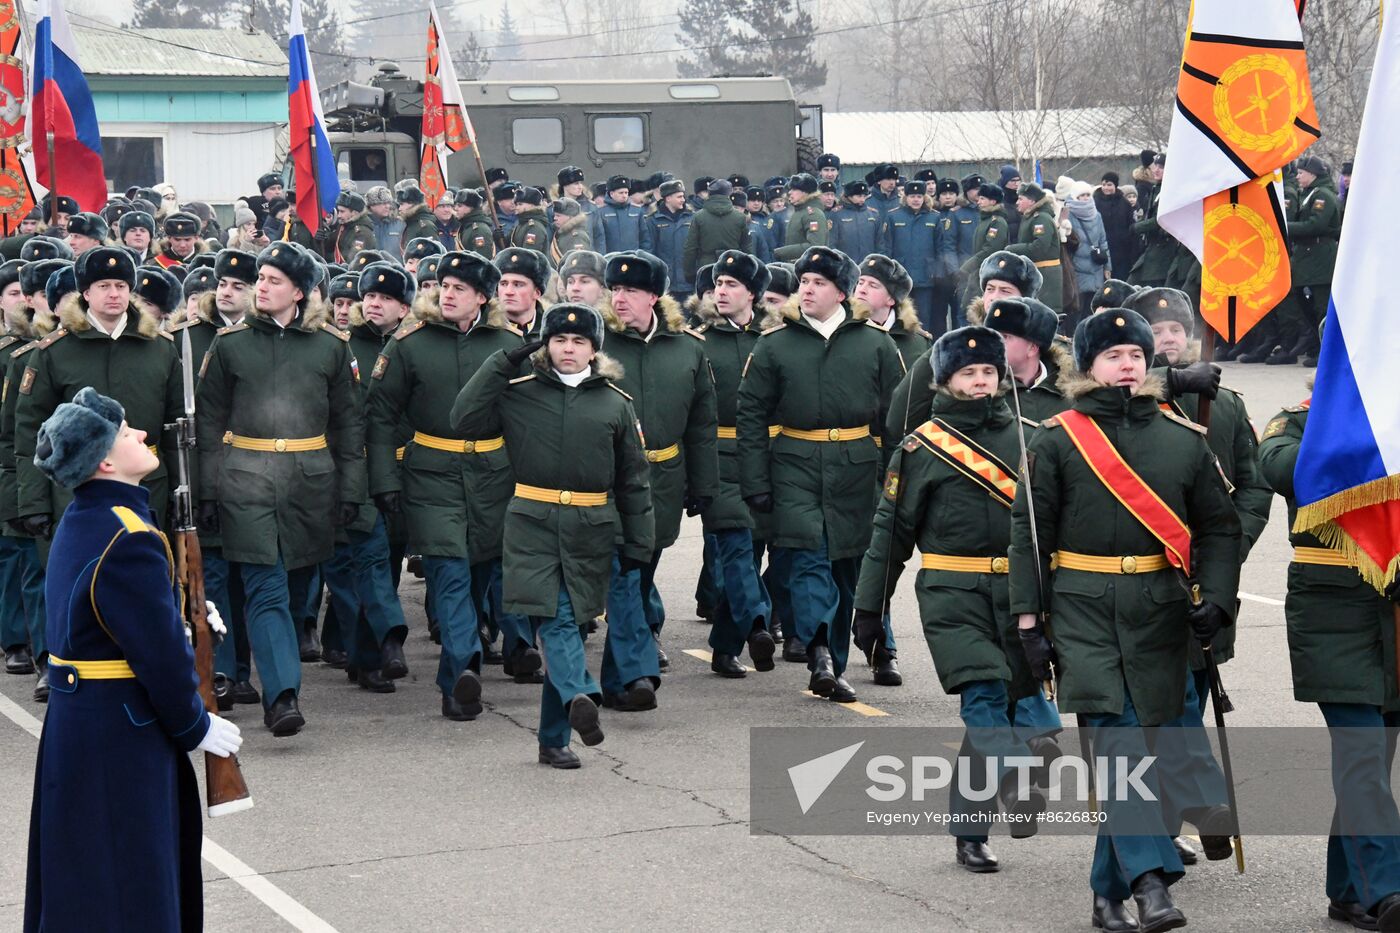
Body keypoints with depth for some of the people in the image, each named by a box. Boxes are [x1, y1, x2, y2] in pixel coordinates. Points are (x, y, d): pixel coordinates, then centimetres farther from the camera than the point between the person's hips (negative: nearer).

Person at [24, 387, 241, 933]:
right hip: (120, 738, -10)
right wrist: (196, 728, -8)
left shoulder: (80, 521, 7)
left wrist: (185, 617, 5)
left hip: (74, 720, 10)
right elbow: (161, 653, -21)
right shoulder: (130, 540, -23)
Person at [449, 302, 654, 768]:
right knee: (554, 620, -17)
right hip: (533, 524, -1)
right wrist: (502, 362, -7)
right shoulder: (517, 393, 4)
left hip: (591, 530, 1)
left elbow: (634, 479, 11)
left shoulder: (615, 403, 8)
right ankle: (581, 696, -33)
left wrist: (638, 543, 7)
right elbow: (464, 421, -8)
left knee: (564, 621, 4)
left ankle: (555, 738, 6)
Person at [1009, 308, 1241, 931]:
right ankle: (1151, 879, -23)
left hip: (1158, 612, 3)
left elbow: (1218, 527, 12)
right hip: (1083, 609, -2)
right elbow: (1028, 531, 3)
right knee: (1119, 740, -16)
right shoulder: (1056, 440, 3)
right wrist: (1029, 619, -3)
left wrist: (1218, 597, -3)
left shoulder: (1184, 439, 10)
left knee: (1133, 743, 6)